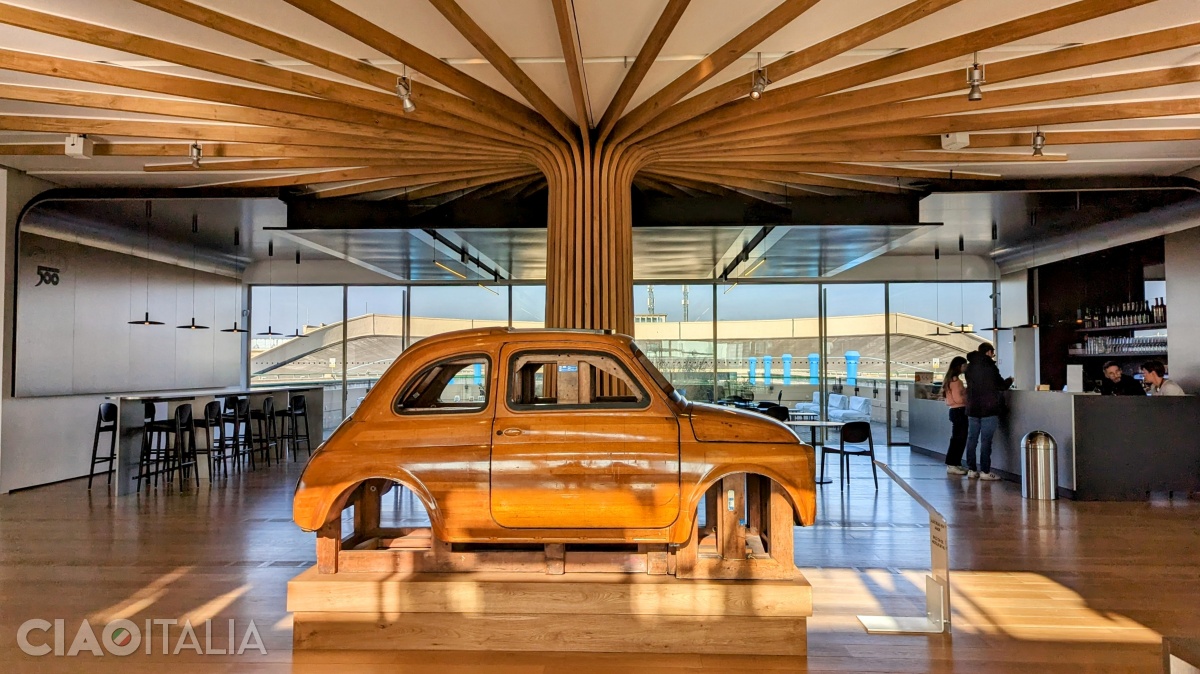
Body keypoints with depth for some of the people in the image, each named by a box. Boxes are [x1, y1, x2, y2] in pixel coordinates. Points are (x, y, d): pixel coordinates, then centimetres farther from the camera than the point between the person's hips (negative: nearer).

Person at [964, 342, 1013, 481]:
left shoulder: (970, 366, 10)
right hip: (988, 408, -6)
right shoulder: (990, 366, -9)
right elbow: (1002, 385, -3)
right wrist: (1010, 380, 19)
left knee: (972, 439, 7)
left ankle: (971, 469, 9)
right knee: (986, 440, -4)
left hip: (972, 408, 6)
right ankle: (985, 471, -4)